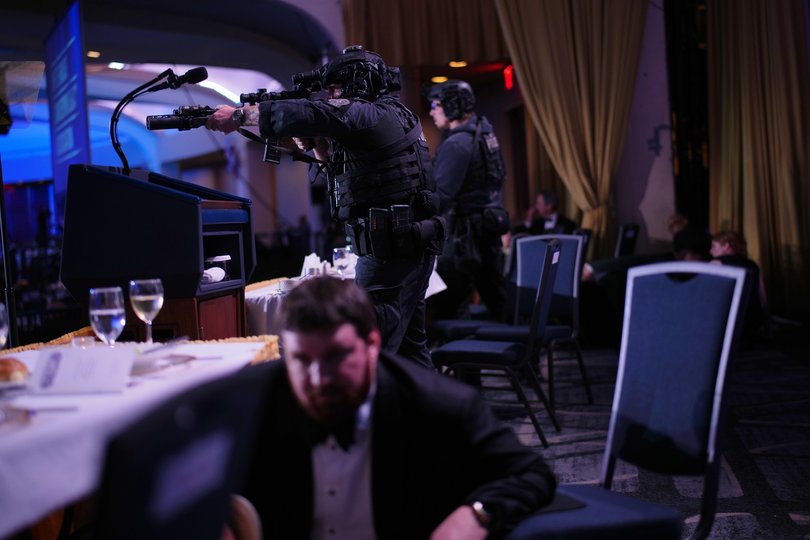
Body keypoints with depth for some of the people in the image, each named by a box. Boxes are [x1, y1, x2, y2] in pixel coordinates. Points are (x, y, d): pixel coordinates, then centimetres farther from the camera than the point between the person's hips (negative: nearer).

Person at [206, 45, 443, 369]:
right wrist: (317, 148, 9)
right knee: (408, 346, 16)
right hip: (412, 247, 10)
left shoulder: (370, 115, -11)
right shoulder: (392, 116, 19)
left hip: (390, 251, -10)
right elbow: (349, 176, 25)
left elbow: (308, 114, -21)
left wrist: (238, 116, -12)